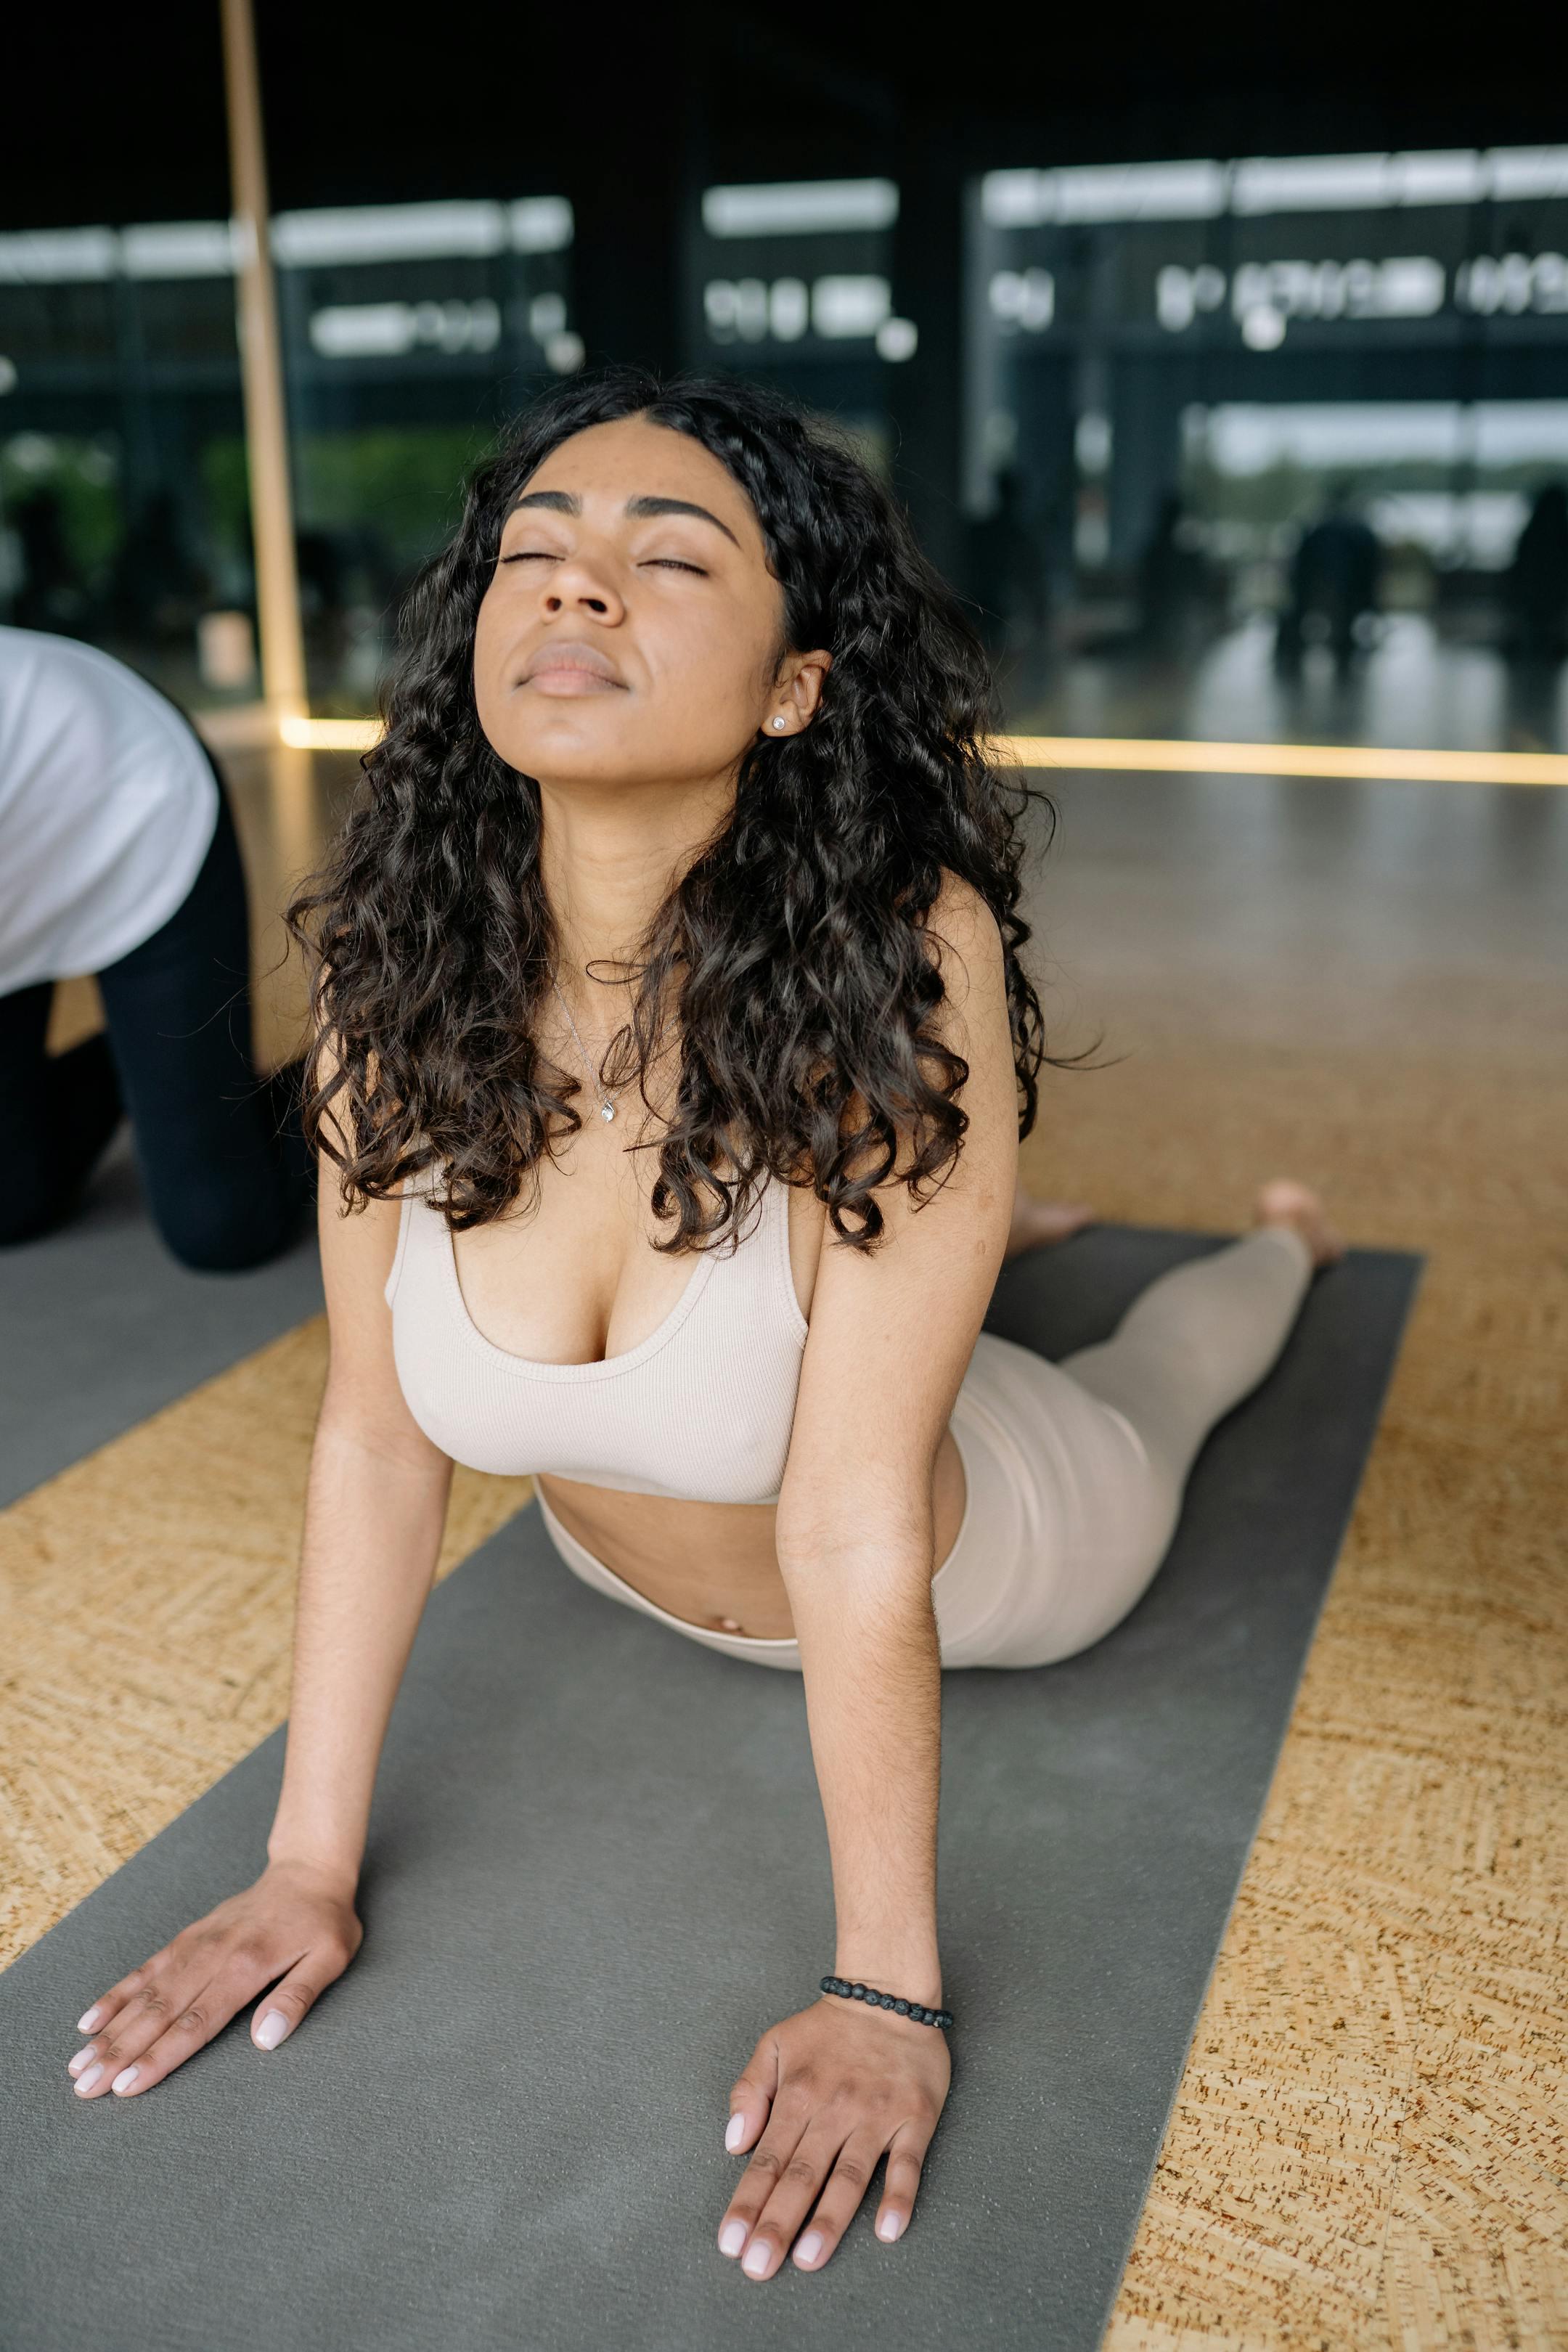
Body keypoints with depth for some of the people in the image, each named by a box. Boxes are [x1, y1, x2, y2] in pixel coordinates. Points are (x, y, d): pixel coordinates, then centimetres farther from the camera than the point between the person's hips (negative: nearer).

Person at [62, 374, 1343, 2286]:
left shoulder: (903, 963, -41)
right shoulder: (400, 971, -28)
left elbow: (856, 1534, -38)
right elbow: (374, 1436, -20)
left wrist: (886, 1992, -28)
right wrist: (310, 1863, -13)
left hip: (979, 1552, -2)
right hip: (628, 1562, 2)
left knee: (1135, 1393, 33)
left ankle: (1282, 1239, 63)